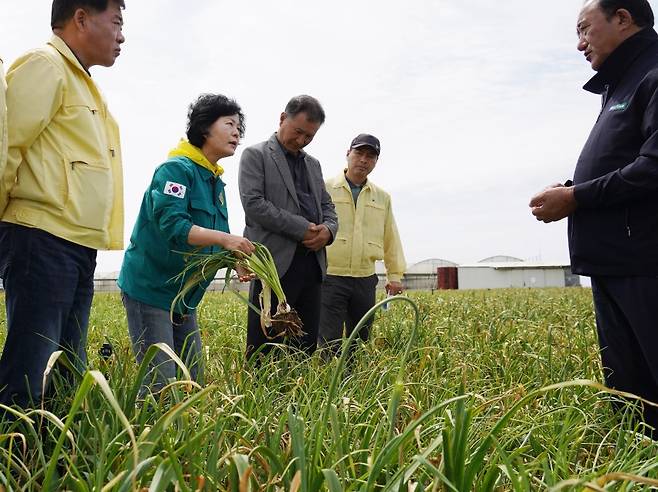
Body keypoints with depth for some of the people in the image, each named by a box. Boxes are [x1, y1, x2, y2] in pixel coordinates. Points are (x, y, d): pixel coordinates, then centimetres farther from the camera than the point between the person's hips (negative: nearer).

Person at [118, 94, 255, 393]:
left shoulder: (216, 182, 13)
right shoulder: (176, 168, -13)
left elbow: (213, 242, 13)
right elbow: (171, 226, -27)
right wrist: (224, 238, -36)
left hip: (183, 296, 9)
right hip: (150, 289, -9)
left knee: (192, 380, 10)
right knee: (160, 384, -9)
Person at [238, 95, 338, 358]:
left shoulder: (313, 163, 22)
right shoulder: (255, 155, 3)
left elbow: (327, 206, 21)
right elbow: (253, 203, -10)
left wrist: (328, 229, -3)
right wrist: (302, 228, -13)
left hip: (311, 263, 6)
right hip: (275, 262, -6)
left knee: (306, 346, 7)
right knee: (264, 349, -5)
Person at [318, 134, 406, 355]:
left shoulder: (382, 198, 15)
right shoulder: (325, 189, 2)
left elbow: (391, 238, 18)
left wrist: (395, 274, 14)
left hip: (365, 280, 4)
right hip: (330, 276, -4)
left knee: (361, 342, 9)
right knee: (330, 343, -8)